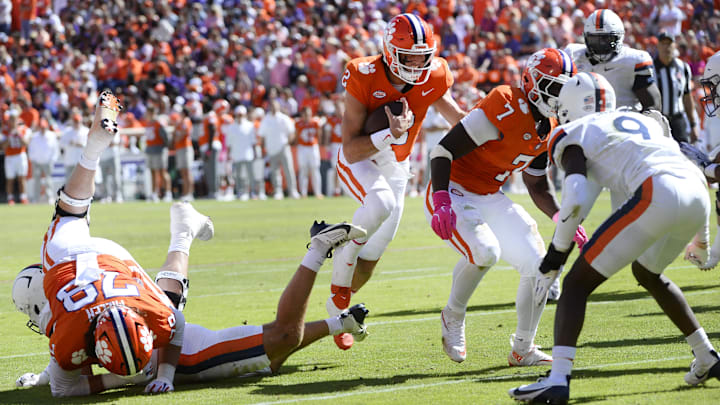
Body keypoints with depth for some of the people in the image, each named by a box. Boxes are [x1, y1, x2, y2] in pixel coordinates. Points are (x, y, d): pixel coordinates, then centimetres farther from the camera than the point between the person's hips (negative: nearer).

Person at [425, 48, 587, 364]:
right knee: (485, 251, -33)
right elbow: (443, 151, -24)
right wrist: (441, 203, -35)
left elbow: (537, 185, 19)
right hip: (453, 194, -8)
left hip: (490, 199, 8)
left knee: (539, 265, -1)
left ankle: (523, 349, 16)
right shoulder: (505, 107, -23)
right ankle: (453, 317, -6)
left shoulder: (547, 130, 4)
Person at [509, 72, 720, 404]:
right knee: (647, 273, 34)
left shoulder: (575, 134, 15)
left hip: (656, 198, -7)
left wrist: (554, 257, 7)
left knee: (577, 283, 2)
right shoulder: (646, 121, 34)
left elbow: (576, 199, -3)